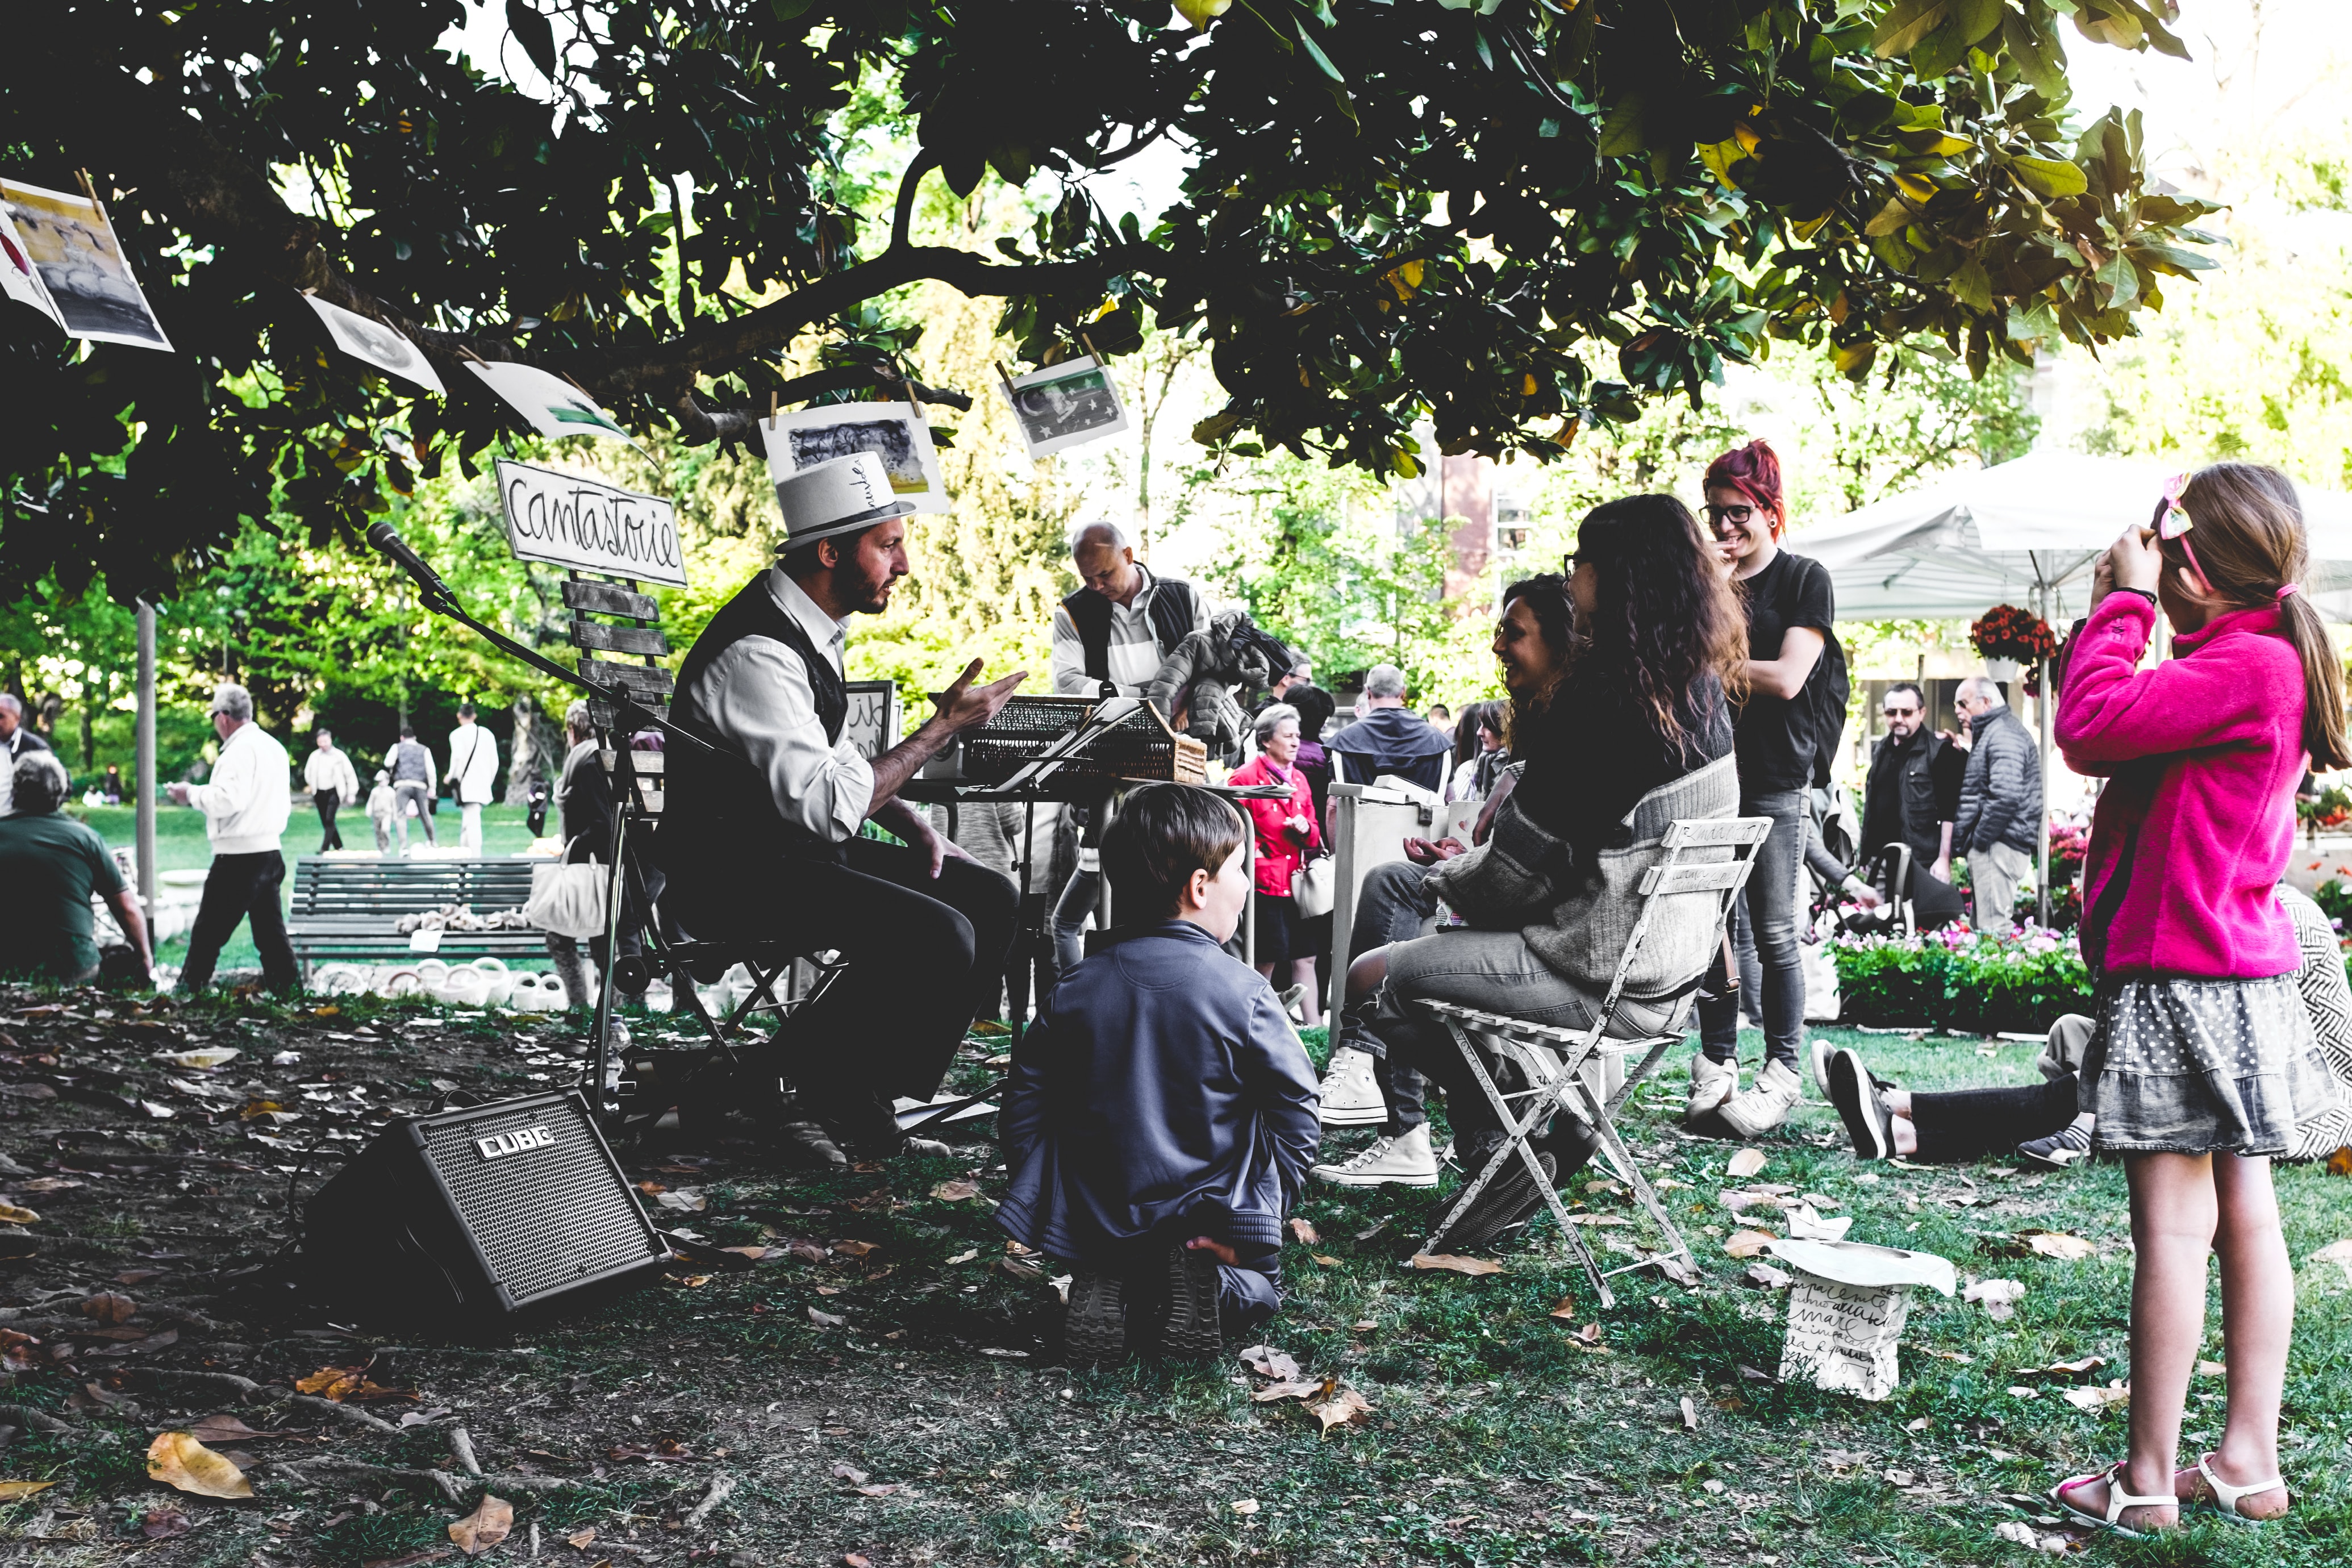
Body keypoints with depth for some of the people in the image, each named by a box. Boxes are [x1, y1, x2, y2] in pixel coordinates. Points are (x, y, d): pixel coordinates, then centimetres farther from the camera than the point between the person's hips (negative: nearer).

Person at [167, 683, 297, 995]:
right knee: (270, 931, 11)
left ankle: (189, 990, 2)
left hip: (239, 857, -9)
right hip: (270, 851, 9)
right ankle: (288, 988, 10)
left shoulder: (240, 749, -14)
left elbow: (226, 799, -24)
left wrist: (192, 794, -8)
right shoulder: (274, 747, 14)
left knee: (208, 932, -2)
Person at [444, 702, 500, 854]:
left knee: (472, 823, -10)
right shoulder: (487, 734, 12)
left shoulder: (457, 734, -4)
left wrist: (452, 777, -2)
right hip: (483, 784, 5)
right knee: (466, 821, 16)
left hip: (466, 785, -5)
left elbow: (458, 758, -16)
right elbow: (495, 762, 11)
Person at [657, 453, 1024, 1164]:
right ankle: (824, 1084, -3)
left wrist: (914, 827, 8)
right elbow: (829, 806, -28)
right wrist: (944, 727, -22)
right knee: (937, 937, -26)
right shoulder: (758, 654, -23)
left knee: (989, 898, 0)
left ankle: (851, 1087, 1)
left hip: (798, 843, 10)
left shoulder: (814, 627, 9)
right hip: (732, 874, -10)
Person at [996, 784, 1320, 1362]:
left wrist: (1039, 1203, 12)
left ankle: (1109, 1294, -2)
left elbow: (1024, 1103, 1)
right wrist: (1268, 1212, 2)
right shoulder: (1242, 993, -13)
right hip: (1213, 1219, -3)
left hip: (1096, 1222, 3)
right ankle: (1210, 1288, -9)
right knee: (1258, 1292, 25)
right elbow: (1295, 1108, -11)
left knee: (1103, 1267, 34)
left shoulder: (1076, 989, -3)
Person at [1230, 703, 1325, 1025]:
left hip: (1296, 884, 7)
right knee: (1267, 961, -3)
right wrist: (1254, 860, -17)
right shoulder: (1247, 777, -8)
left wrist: (1306, 829, -2)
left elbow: (1313, 834, 19)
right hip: (1263, 885, -7)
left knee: (1305, 959, 7)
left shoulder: (1299, 780, 15)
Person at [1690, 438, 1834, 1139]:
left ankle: (1781, 1074, 4)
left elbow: (1785, 679, -10)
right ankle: (1716, 1068, 9)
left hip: (1773, 776, -4)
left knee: (1772, 931, -2)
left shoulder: (1804, 580, 1)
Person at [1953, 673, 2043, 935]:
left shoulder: (2003, 735, -13)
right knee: (1983, 926, 12)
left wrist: (1980, 838, -17)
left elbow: (2006, 796, -24)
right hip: (1988, 847, 11)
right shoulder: (1990, 732, 22)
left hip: (1999, 845, -11)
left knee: (1992, 929, -14)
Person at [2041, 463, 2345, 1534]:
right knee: (2244, 1217, 11)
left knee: (2173, 1223, -5)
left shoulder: (2246, 665, -16)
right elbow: (2106, 740, 17)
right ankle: (2249, 1460, 18)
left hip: (2183, 981, -10)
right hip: (2240, 970, 10)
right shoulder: (2265, 663, 16)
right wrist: (2116, 612, 12)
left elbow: (2089, 726, -24)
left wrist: (2124, 601, -12)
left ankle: (2147, 1479, 3)